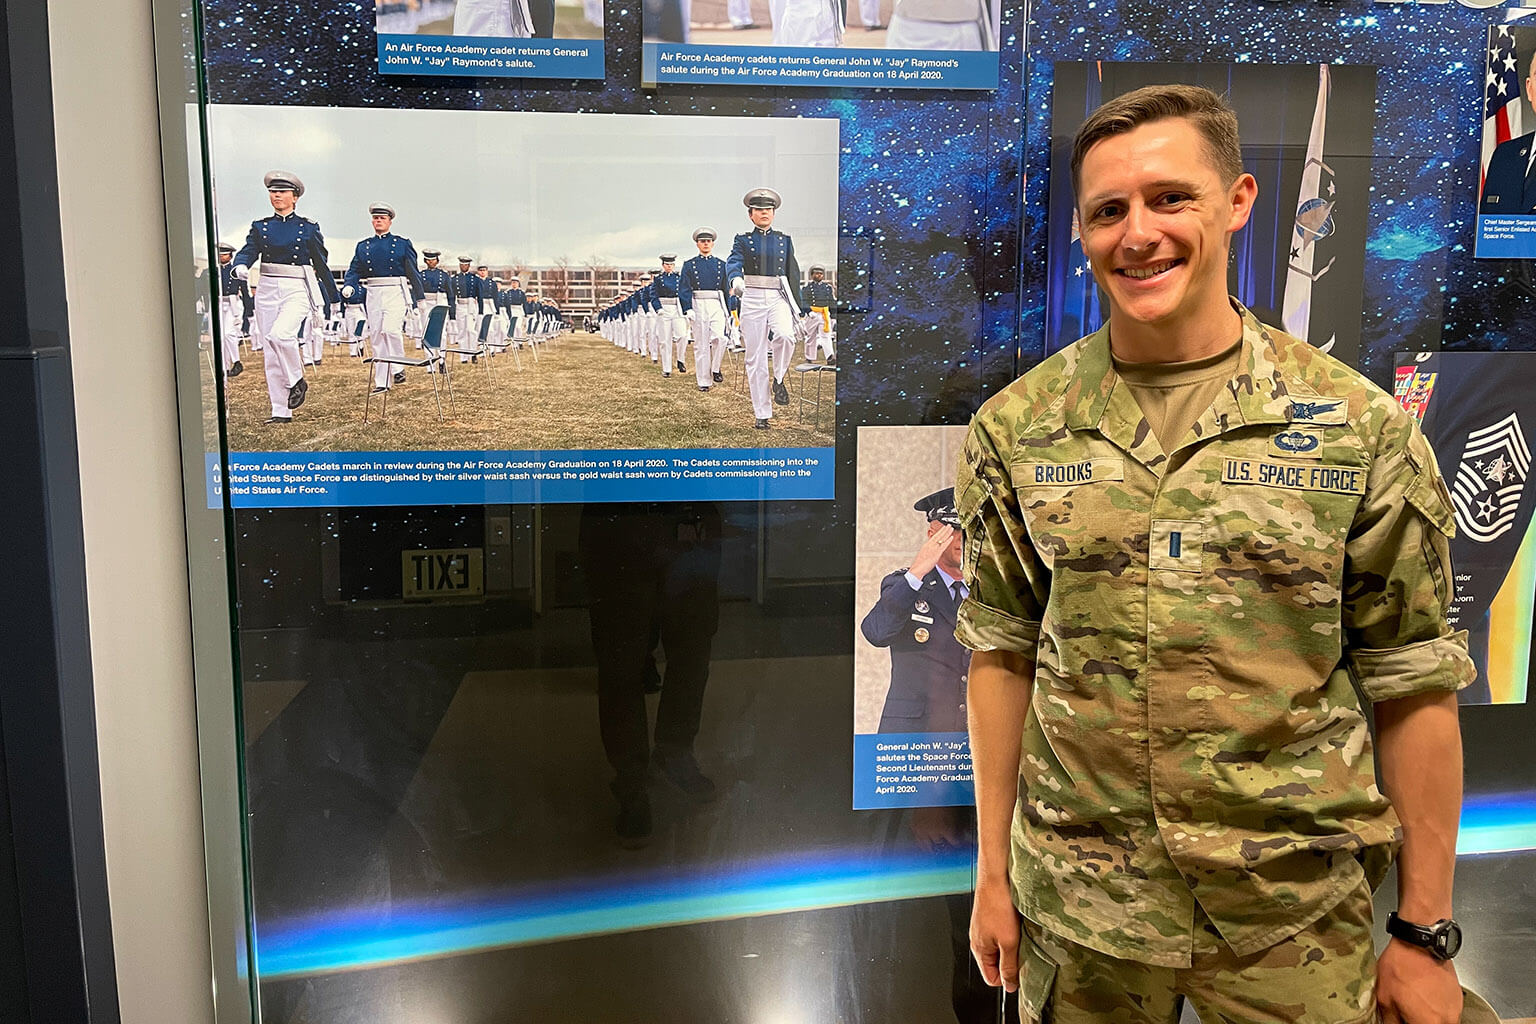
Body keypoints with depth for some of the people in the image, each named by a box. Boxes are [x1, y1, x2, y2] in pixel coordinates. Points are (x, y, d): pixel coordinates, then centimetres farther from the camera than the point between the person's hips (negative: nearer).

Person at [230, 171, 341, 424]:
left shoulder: (308, 228, 4)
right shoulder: (260, 227, 10)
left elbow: (321, 264, 8)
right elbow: (247, 251, -3)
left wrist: (334, 298, 13)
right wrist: (241, 266, -27)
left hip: (297, 290, -4)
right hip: (267, 290, 4)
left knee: (280, 335, -29)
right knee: (270, 354, 2)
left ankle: (297, 381, -3)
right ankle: (281, 411, 8)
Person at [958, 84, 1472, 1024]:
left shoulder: (1362, 428, -7)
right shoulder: (1015, 428, -3)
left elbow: (1414, 684, -3)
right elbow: (1003, 652, 2)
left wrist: (1425, 933, -1)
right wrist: (993, 870, 4)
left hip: (1293, 917, -1)